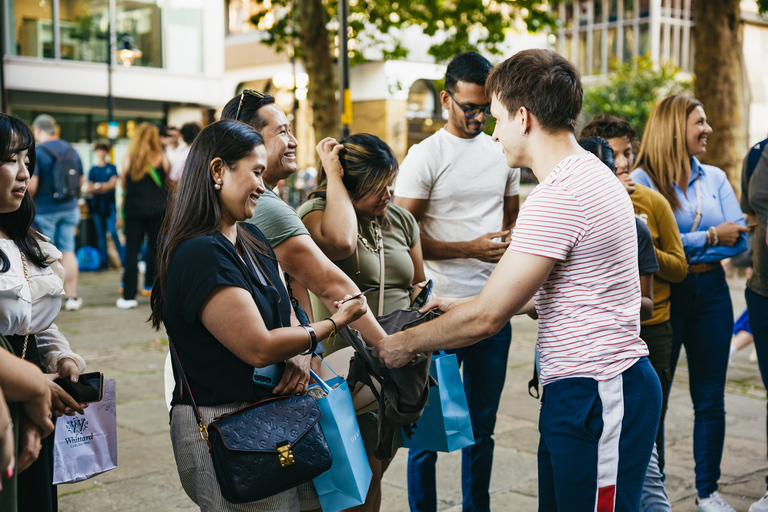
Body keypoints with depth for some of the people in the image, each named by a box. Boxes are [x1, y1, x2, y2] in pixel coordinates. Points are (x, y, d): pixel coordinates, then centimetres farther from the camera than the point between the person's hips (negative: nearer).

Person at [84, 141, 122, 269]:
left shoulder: (112, 168, 7)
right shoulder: (93, 169, 11)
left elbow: (113, 184, -4)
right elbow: (88, 189, 3)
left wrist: (97, 186, -6)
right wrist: (105, 187, -9)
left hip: (110, 204, -3)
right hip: (97, 204, 3)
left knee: (114, 232, -12)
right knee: (100, 234, 4)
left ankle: (124, 260, -7)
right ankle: (104, 262, 9)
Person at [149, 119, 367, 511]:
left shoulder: (253, 240, 10)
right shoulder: (200, 254, -21)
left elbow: (285, 313, 16)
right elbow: (259, 348, -23)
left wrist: (296, 359, -7)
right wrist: (334, 323, -10)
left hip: (272, 415, 8)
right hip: (220, 428, -8)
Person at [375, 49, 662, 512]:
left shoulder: (559, 196, -20)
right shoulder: (590, 174, 14)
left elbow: (487, 317, -18)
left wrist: (403, 344, -4)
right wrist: (464, 304, 22)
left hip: (598, 397, -10)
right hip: (582, 391, 10)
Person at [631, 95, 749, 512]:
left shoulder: (715, 177, 9)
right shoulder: (642, 180, -7)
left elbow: (740, 239, 0)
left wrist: (684, 245, -11)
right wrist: (710, 236, -8)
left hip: (711, 291, 5)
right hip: (663, 294, -5)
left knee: (711, 400, 11)